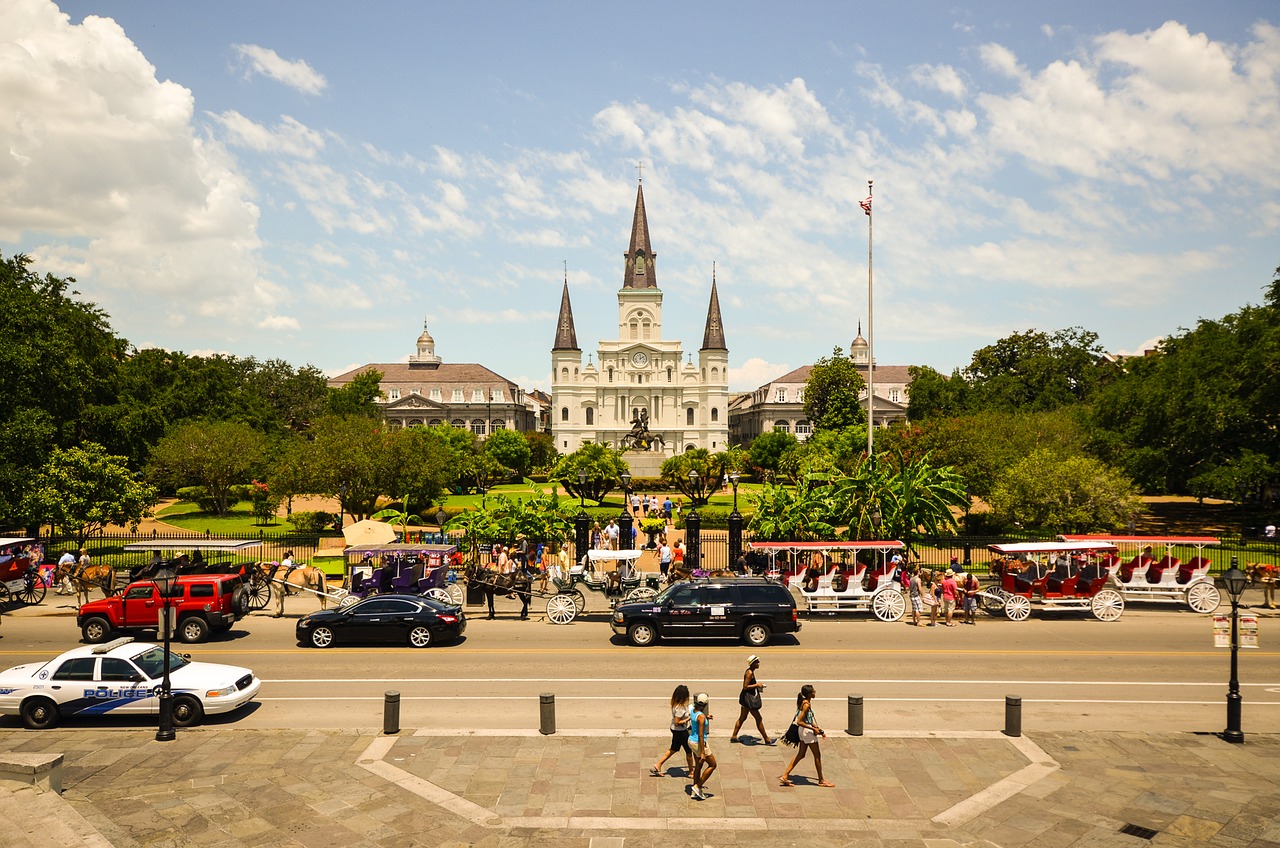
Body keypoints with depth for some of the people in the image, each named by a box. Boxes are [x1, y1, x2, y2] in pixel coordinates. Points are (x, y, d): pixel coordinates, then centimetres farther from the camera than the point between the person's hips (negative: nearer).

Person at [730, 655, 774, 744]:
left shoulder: (750, 671, 9)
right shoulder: (750, 673, -22)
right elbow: (745, 687, -24)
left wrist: (757, 685, 9)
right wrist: (756, 685, -17)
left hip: (748, 697, 10)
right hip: (748, 697, -10)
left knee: (742, 718, 17)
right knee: (758, 719, 0)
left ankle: (734, 736, 24)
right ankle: (767, 740, 9)